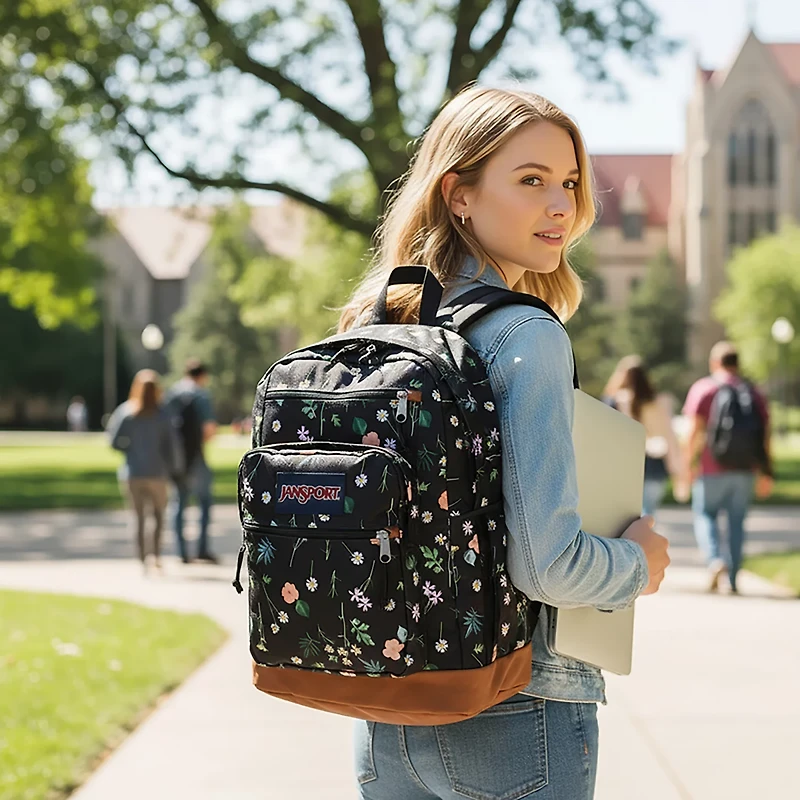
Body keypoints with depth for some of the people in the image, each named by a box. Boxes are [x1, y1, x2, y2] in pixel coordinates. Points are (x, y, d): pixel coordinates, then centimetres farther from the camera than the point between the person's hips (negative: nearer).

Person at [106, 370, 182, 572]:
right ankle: (156, 553, -2)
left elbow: (115, 442, -5)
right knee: (159, 514, 15)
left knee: (140, 518, 8)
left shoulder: (126, 412, -3)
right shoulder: (162, 415, -5)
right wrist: (173, 468, 6)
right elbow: (172, 444, -5)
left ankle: (143, 559, 3)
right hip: (157, 473, -1)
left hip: (133, 473, 1)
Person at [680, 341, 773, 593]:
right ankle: (733, 579, 10)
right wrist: (765, 473, 12)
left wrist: (688, 466, -4)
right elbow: (765, 435, 8)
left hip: (712, 469, -3)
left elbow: (693, 432, -8)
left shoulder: (703, 389, -1)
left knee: (705, 515, 7)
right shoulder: (754, 393, 10)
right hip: (745, 469, 3)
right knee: (737, 522, 9)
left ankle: (715, 560, -17)